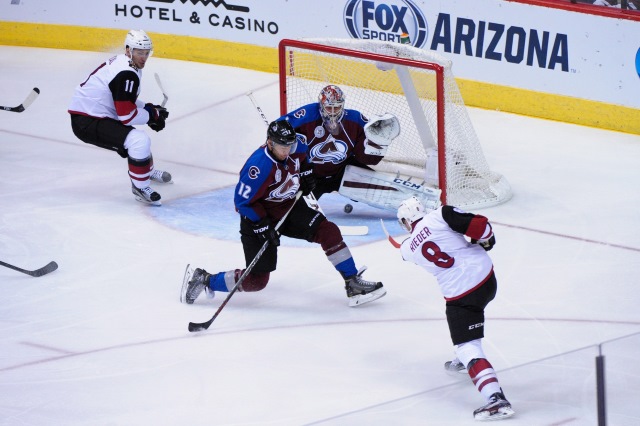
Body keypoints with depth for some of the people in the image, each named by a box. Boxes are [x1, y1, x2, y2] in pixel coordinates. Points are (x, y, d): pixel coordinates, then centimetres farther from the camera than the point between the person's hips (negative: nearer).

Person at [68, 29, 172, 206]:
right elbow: (127, 116, -22)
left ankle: (147, 171, 56)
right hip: (87, 123, -11)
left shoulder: (120, 62, 9)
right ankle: (139, 187, -8)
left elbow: (124, 101, 22)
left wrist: (149, 108, 9)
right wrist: (153, 114, -7)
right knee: (140, 140, -23)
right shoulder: (127, 74, -22)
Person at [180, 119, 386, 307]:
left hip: (290, 207, 7)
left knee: (328, 231, -12)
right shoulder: (259, 166, -31)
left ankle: (353, 284, -3)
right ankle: (204, 280, 9)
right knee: (256, 280, -8)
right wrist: (263, 226, -27)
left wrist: (304, 180, 1)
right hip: (259, 215, -7)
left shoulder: (296, 150, -9)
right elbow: (243, 201, -24)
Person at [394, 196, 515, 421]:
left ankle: (496, 399, -22)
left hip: (459, 295, -4)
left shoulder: (408, 249, 2)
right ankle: (463, 360, 50)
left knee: (468, 349, -6)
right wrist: (486, 240, 7)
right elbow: (479, 225, -14)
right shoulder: (441, 215, -5)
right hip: (487, 277, 4)